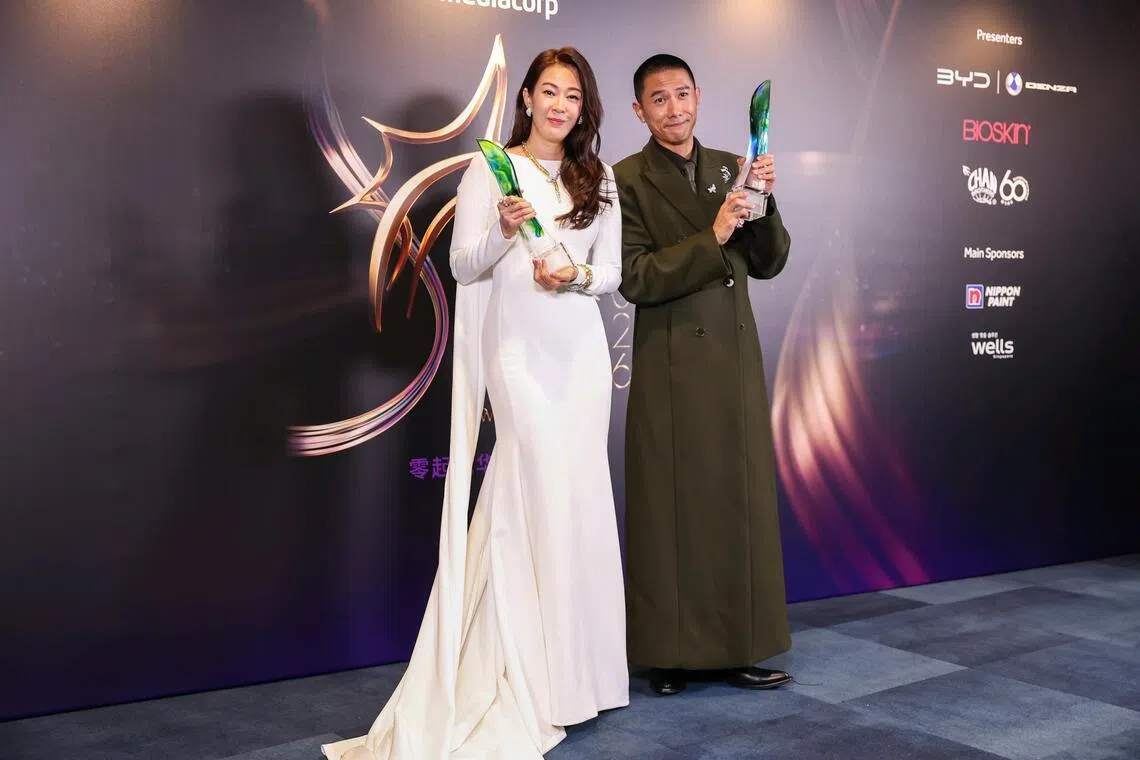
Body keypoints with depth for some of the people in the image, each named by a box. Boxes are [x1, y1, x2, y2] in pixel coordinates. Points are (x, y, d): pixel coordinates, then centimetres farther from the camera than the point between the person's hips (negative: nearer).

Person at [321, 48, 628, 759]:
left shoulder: (598, 178, 13)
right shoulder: (491, 171, 1)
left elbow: (612, 271, 11)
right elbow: (462, 266, -2)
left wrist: (577, 275, -10)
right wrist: (503, 232, -20)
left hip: (582, 348, 4)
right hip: (518, 347, -4)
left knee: (579, 494, 5)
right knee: (550, 492, -9)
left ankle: (574, 663, 19)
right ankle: (540, 677, 4)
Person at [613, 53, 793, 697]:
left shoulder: (731, 168, 11)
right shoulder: (627, 180, -3)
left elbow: (768, 264, 9)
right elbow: (635, 279, -11)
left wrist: (763, 202, -7)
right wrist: (712, 237, -19)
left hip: (736, 358, 5)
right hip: (671, 366, -4)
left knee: (741, 501, 8)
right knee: (672, 507, 2)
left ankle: (737, 648, 19)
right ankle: (669, 653, 15)